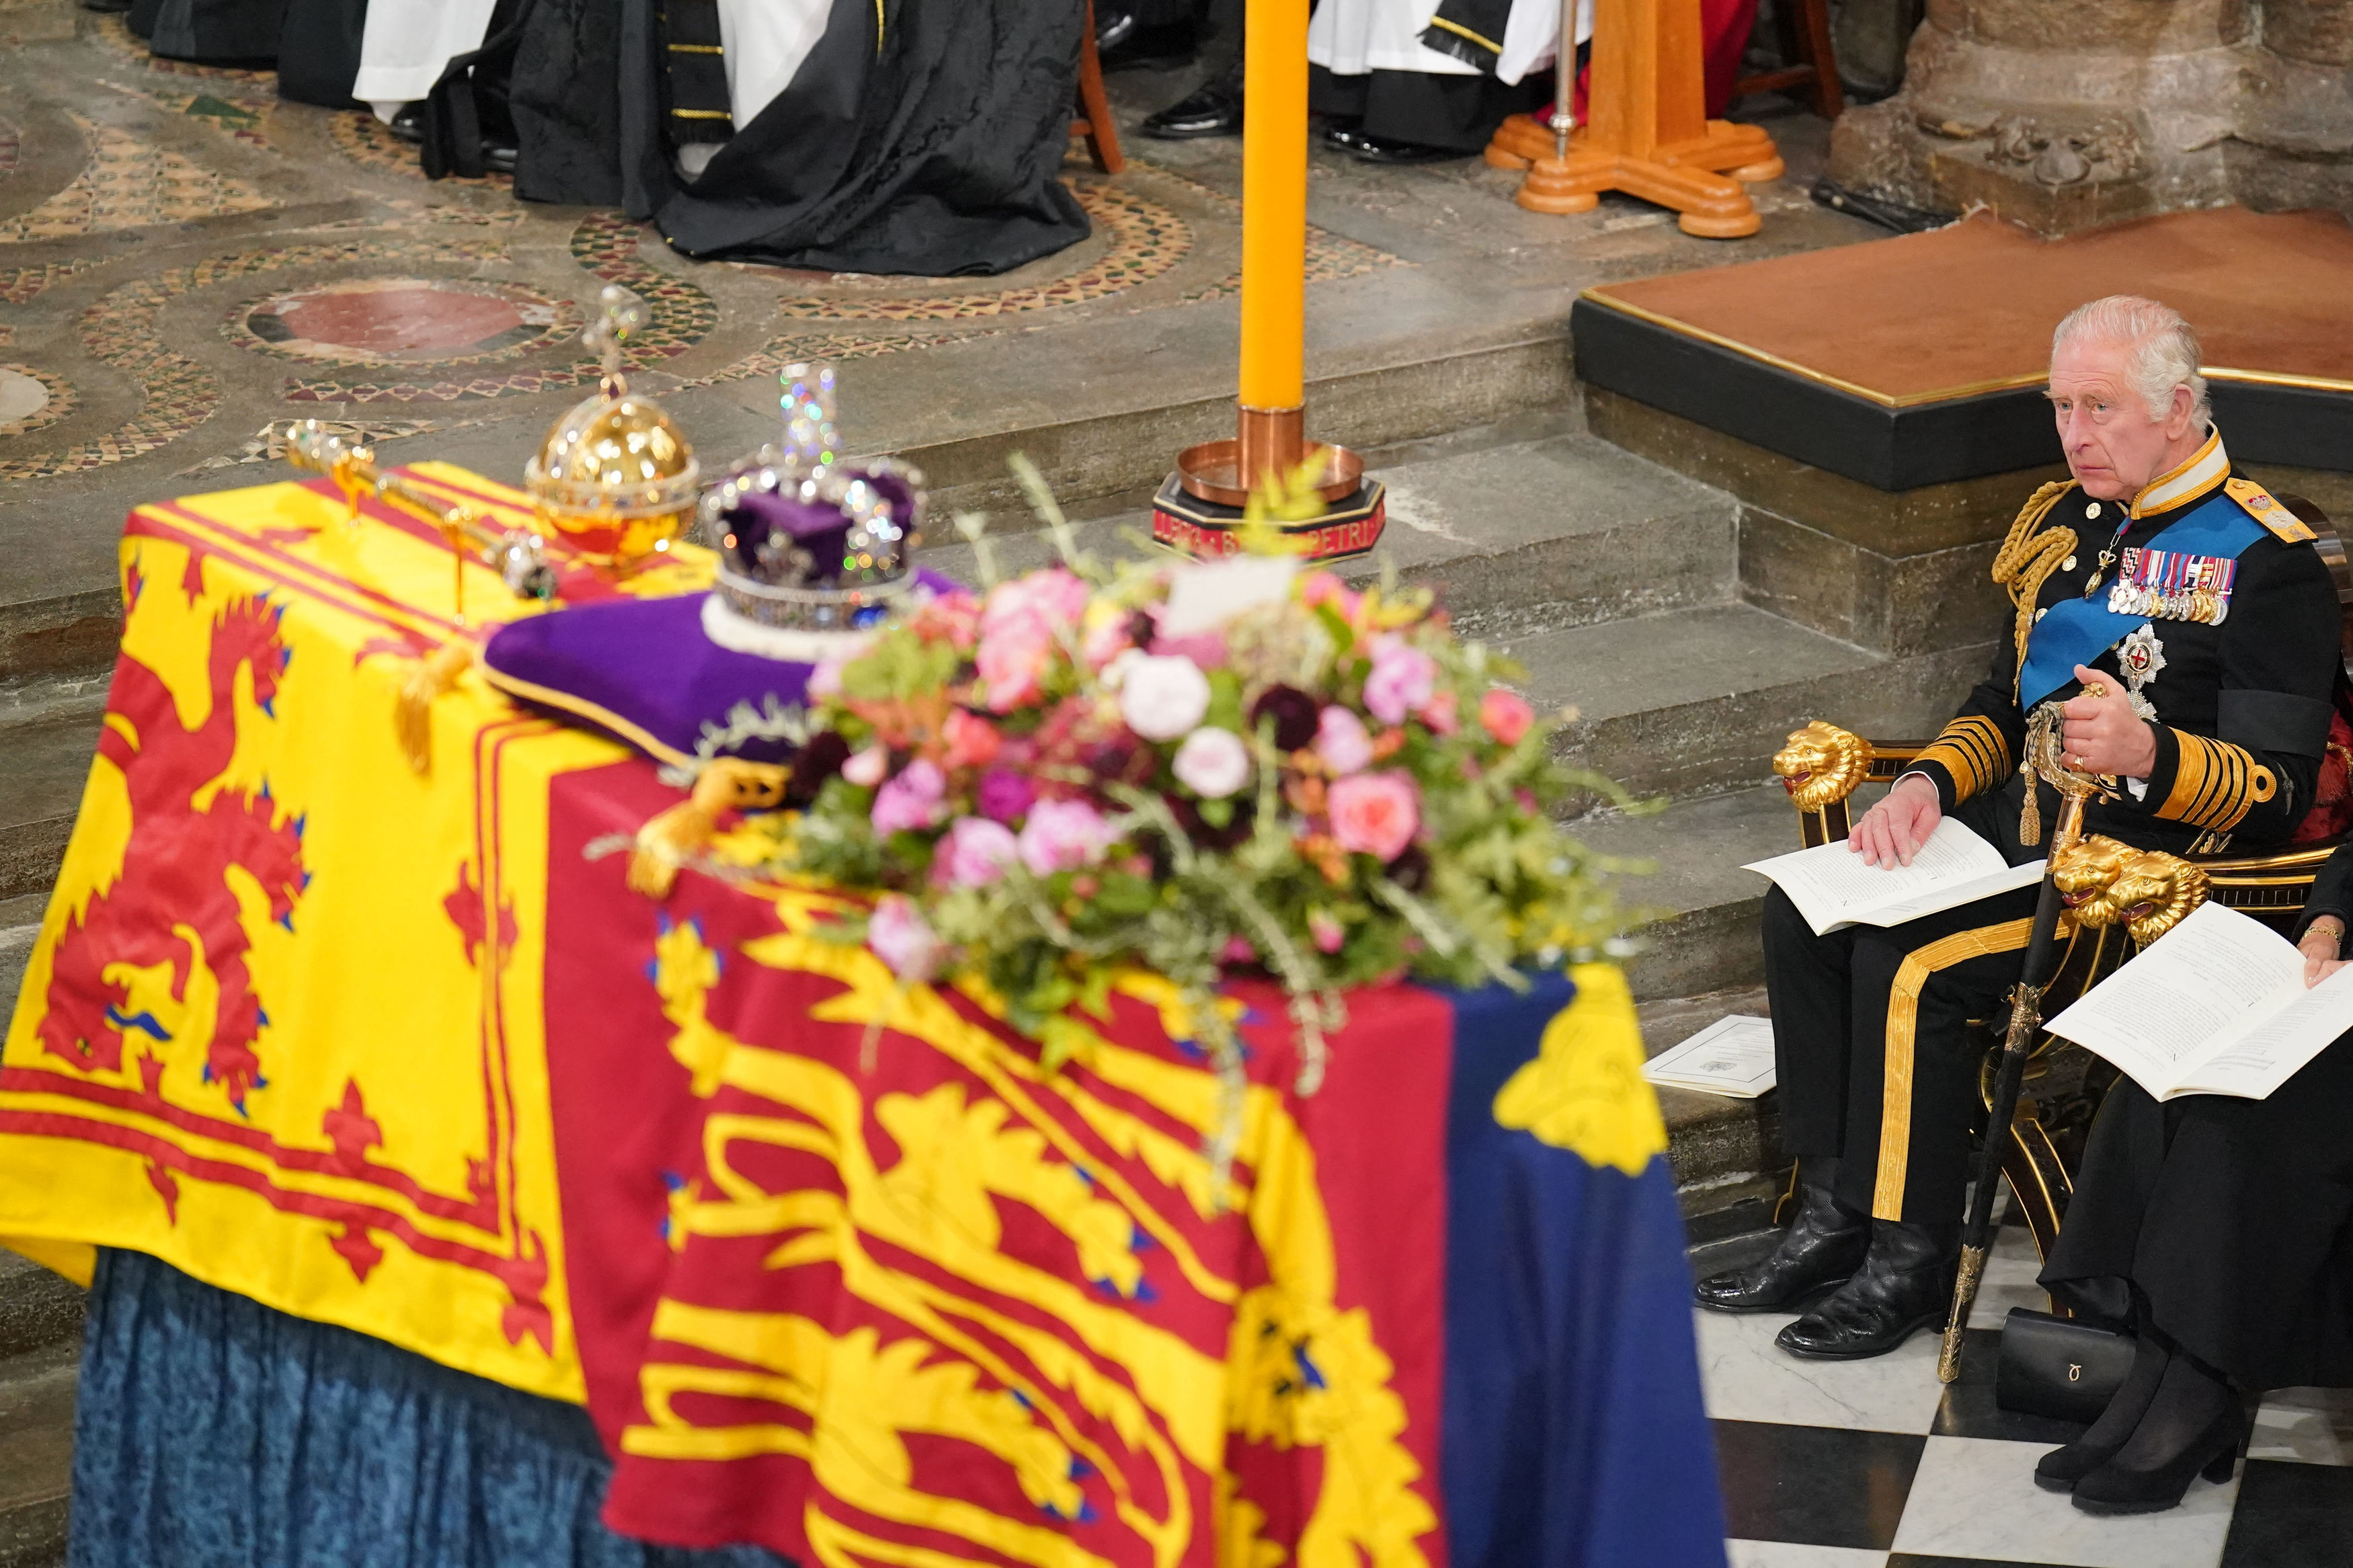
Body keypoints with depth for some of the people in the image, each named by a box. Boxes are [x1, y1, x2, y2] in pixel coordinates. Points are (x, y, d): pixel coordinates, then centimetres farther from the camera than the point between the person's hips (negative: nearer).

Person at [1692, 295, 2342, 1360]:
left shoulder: (2264, 562, -10)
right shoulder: (2070, 524, 14)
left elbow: (2279, 791, -14)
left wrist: (2150, 755, -32)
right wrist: (1928, 783, 1)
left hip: (2152, 857, -8)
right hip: (2023, 821, 8)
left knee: (1911, 963, -27)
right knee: (1803, 912, -10)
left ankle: (1911, 1260, -13)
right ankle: (1834, 1214, -5)